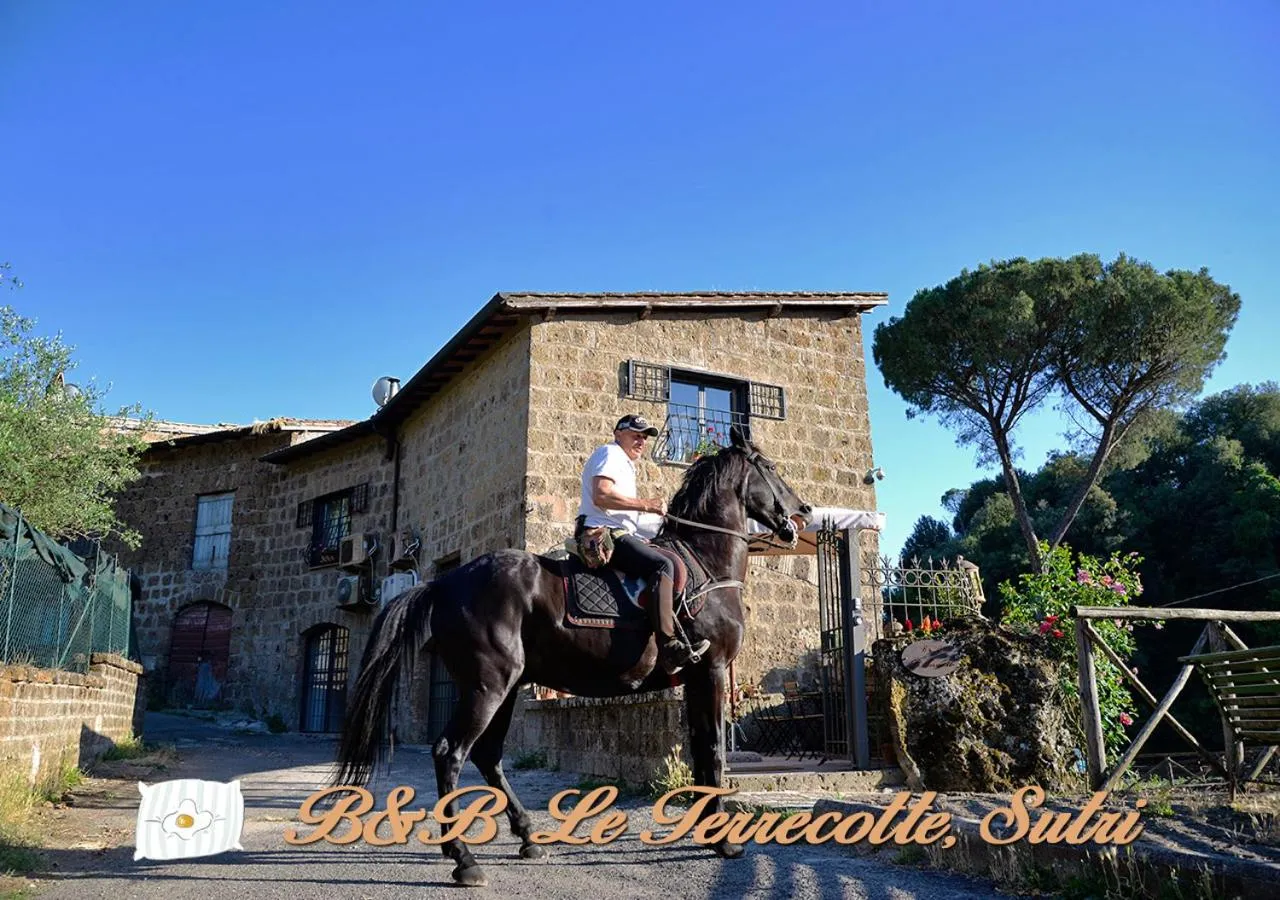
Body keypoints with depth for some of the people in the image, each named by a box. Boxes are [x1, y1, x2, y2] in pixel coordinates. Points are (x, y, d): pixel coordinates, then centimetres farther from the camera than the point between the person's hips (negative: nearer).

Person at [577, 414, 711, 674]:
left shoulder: (625, 462, 30)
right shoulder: (610, 453, -3)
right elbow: (601, 496, -20)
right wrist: (647, 505, -17)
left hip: (615, 534, 11)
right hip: (604, 533, -11)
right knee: (662, 565, -27)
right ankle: (669, 647, -39)